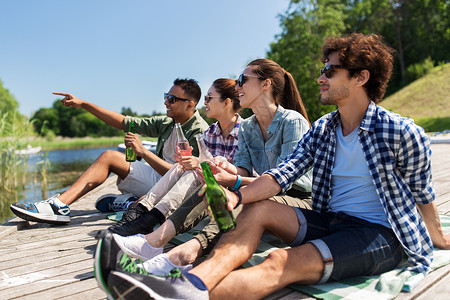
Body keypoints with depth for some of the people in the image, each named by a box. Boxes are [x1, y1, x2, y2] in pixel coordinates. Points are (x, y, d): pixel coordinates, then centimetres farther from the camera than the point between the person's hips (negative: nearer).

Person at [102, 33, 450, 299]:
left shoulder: (402, 133, -12)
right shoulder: (322, 129, 5)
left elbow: (422, 192, 2)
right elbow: (285, 172, -7)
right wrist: (238, 194, -22)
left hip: (379, 234, -6)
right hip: (328, 221, 6)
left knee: (283, 263, -31)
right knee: (258, 209, -15)